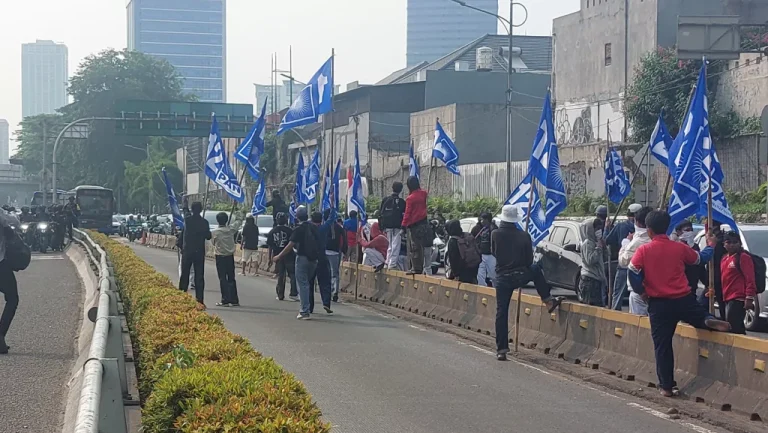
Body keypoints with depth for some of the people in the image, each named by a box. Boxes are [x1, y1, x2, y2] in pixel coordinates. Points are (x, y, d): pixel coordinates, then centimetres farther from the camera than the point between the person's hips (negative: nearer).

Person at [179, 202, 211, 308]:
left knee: (184, 275, 8)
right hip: (199, 252, 0)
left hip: (187, 251, 0)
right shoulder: (204, 222, -4)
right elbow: (208, 236, 3)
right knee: (199, 277, 2)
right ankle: (200, 300, -2)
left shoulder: (187, 220, -6)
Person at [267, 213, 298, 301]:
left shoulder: (272, 232, 4)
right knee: (293, 274, 4)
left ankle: (280, 295, 11)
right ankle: (293, 294, -3)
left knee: (280, 276, 10)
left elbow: (270, 246, 6)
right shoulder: (289, 231, -8)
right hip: (289, 256, -3)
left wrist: (270, 258, 12)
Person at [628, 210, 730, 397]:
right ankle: (709, 321, -14)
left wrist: (641, 292, 2)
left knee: (663, 346, 5)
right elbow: (700, 258, 20)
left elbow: (633, 273, -15)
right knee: (703, 317, 23)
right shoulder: (679, 248, 3)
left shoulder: (643, 250, -5)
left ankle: (667, 386, 6)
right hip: (684, 300, 1)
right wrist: (711, 246, 40)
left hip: (659, 304, -1)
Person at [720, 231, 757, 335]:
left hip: (738, 299, -9)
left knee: (732, 328, -14)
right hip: (728, 299, 9)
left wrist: (749, 298, -20)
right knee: (737, 328, 13)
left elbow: (750, 279, -14)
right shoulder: (724, 259, 18)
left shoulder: (744, 257, -8)